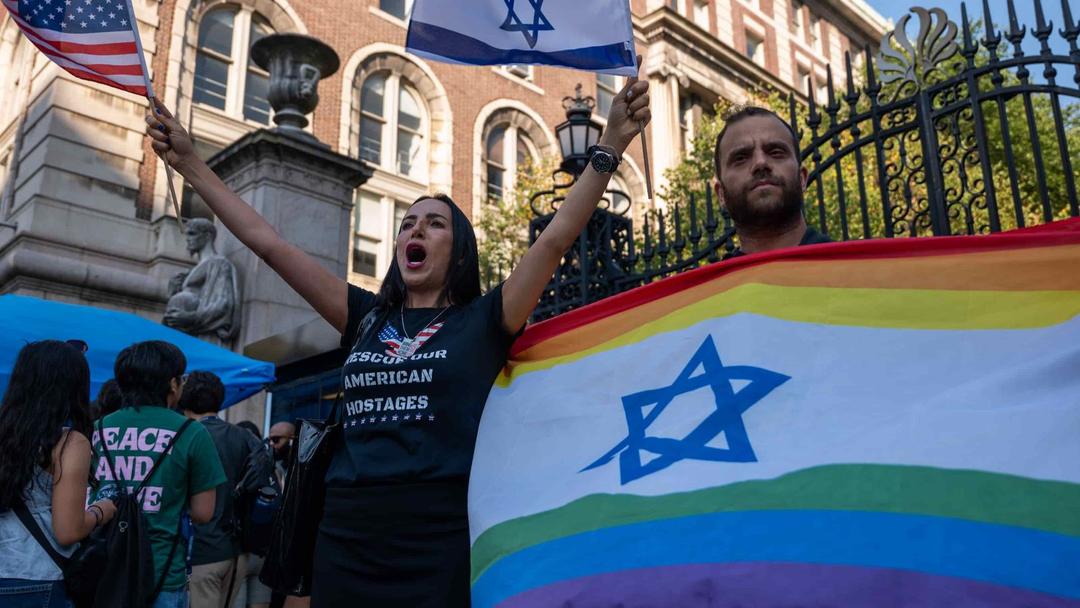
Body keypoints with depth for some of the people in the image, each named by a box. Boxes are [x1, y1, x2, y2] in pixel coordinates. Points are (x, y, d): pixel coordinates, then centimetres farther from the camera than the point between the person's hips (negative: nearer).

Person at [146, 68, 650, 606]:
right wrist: (188, 161, 14)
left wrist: (611, 144, -13)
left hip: (440, 542, -3)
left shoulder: (482, 320, 2)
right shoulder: (367, 318, 11)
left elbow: (555, 239, -7)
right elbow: (267, 243, 12)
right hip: (347, 540, 4)